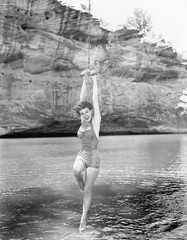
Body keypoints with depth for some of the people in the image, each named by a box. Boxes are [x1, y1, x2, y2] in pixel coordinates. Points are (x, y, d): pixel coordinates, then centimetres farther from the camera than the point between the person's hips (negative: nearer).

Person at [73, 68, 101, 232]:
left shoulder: (96, 120, -8)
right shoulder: (84, 120, 4)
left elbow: (95, 99, -9)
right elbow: (82, 99, 0)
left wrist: (94, 79, -2)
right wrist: (85, 80, -4)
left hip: (93, 159, -3)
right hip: (82, 155, 4)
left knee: (87, 191, 1)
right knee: (76, 170, -32)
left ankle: (83, 218, 19)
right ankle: (81, 181, 4)